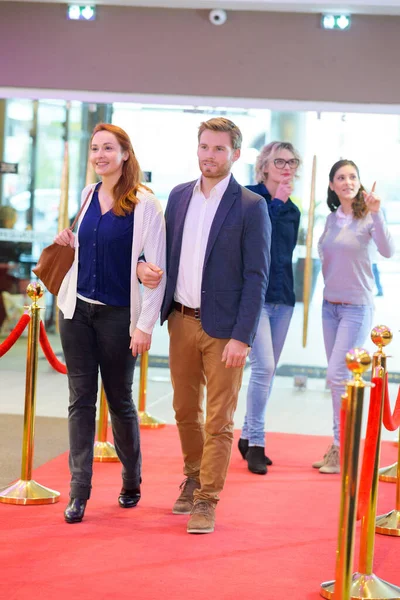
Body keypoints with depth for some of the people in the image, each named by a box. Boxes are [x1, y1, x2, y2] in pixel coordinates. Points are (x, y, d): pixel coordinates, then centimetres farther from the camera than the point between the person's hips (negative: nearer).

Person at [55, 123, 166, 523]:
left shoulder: (144, 204, -11)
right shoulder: (89, 195, 7)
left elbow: (157, 269, -12)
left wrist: (145, 325, -15)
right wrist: (70, 243, 2)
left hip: (118, 314, -5)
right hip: (77, 309, 5)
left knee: (120, 399, 8)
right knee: (80, 399, 2)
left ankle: (131, 482, 28)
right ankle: (79, 492, 4)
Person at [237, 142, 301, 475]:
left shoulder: (292, 211, 14)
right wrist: (277, 202, -13)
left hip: (282, 298, 6)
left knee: (267, 371, 9)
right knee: (264, 366, -15)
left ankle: (248, 437, 21)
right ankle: (256, 444, -7)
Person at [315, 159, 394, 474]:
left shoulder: (367, 217, -11)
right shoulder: (332, 219, 8)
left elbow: (388, 251, -26)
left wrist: (376, 214, -35)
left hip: (357, 306, -6)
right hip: (330, 304, 6)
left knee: (338, 376, -11)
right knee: (340, 378, 11)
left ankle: (342, 449, -1)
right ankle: (339, 447, 18)